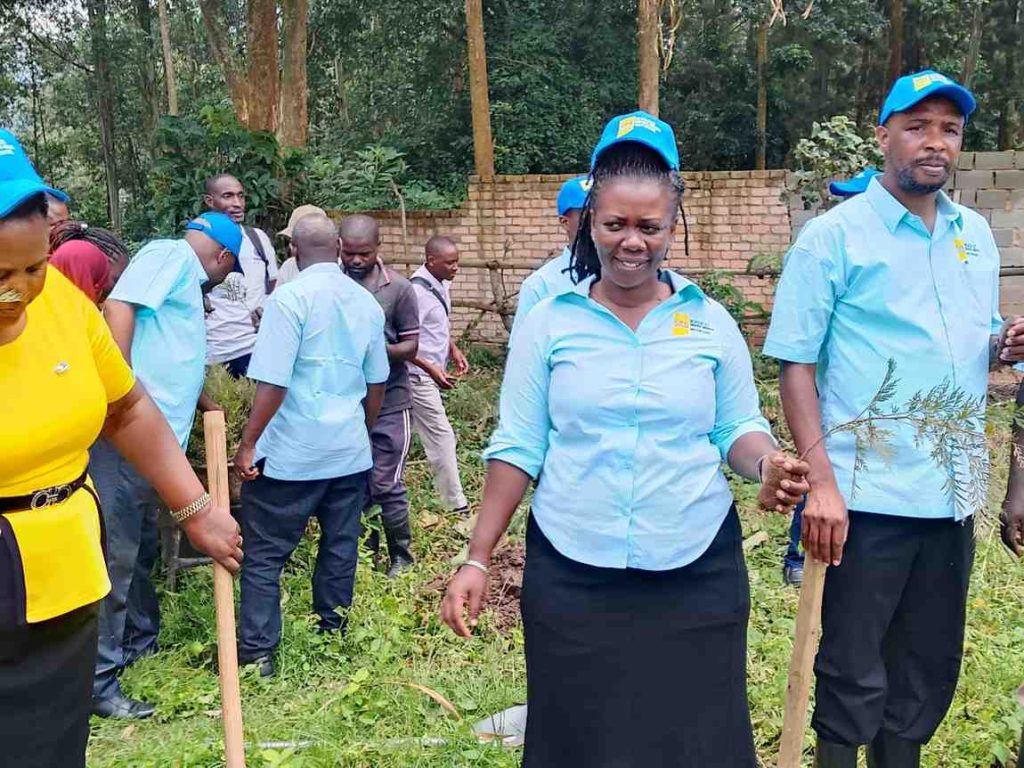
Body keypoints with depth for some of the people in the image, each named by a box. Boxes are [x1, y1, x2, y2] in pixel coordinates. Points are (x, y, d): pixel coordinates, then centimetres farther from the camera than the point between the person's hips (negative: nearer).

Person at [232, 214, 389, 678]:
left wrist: (248, 443, -10)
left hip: (291, 453, -6)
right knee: (340, 549, 14)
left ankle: (256, 654, 7)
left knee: (265, 555, 4)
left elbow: (273, 382, -18)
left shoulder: (290, 298, -13)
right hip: (350, 451, 6)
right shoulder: (366, 302, 6)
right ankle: (333, 635, 26)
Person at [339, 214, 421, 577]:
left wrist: (381, 350, -23)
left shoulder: (398, 288, -8)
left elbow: (412, 345, -4)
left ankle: (401, 557, 19)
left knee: (386, 485, 0)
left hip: (388, 403, -3)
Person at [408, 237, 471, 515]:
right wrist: (432, 369, -27)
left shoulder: (442, 285, 5)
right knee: (441, 437, -5)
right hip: (419, 376, -9)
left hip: (429, 375, 9)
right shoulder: (417, 292, -22)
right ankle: (456, 506, 3)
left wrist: (454, 350, 8)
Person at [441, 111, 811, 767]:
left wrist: (767, 463, -15)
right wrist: (478, 560, -3)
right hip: (572, 576, 0)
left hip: (697, 574, 1)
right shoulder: (549, 323, -1)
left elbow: (738, 428, 8)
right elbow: (517, 447, 0)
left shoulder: (710, 321, 2)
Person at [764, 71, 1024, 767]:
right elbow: (796, 366, -11)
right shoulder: (833, 236, -8)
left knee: (930, 669, 18)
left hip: (953, 496, 6)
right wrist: (821, 482, -19)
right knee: (854, 672, 5)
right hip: (868, 497, -6)